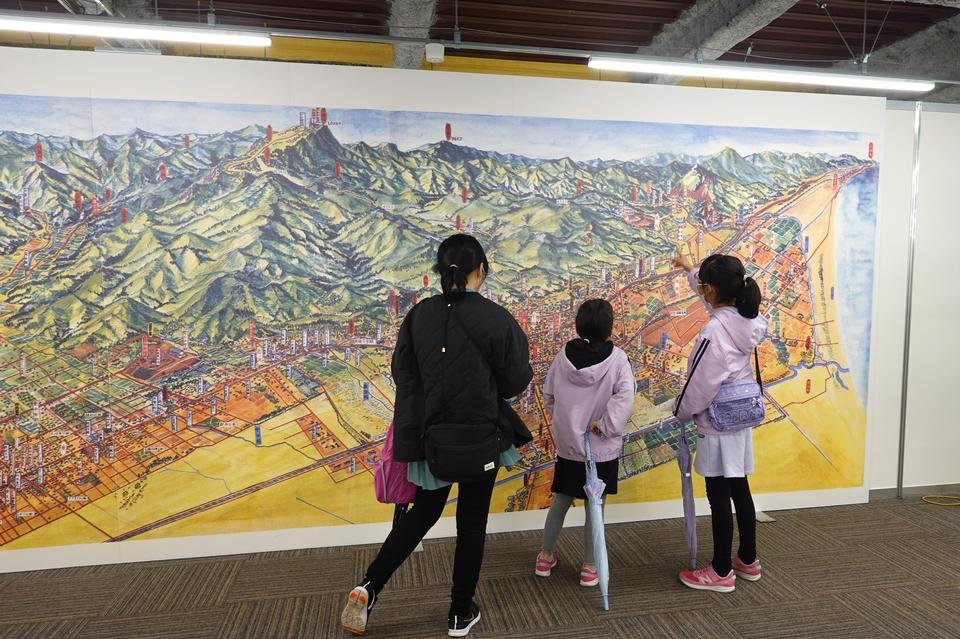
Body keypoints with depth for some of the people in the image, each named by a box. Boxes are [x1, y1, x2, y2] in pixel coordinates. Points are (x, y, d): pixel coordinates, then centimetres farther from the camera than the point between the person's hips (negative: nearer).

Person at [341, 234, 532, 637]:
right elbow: (514, 382, -5)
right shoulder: (496, 318, -13)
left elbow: (402, 373, 2)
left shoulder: (419, 315, -3)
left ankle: (368, 587, 12)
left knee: (423, 512, 21)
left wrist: (433, 398, 12)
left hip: (431, 434, 3)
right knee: (472, 522, 13)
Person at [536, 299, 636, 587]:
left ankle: (545, 556, 30)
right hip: (603, 448, -3)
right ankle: (589, 566, 21)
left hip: (567, 444, 3)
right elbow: (625, 398, -25)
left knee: (560, 501, 18)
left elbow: (548, 395, 2)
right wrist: (606, 426, -17)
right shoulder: (617, 359, -14)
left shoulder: (563, 356, -6)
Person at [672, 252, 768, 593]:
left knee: (719, 496, 4)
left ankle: (721, 571, 17)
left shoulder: (714, 331, -25)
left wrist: (682, 412, -1)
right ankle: (748, 560, 34)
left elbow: (701, 383, -19)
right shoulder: (748, 319, 0)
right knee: (739, 489, 19)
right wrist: (690, 269, 33)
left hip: (717, 423, -8)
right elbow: (718, 296, 22)